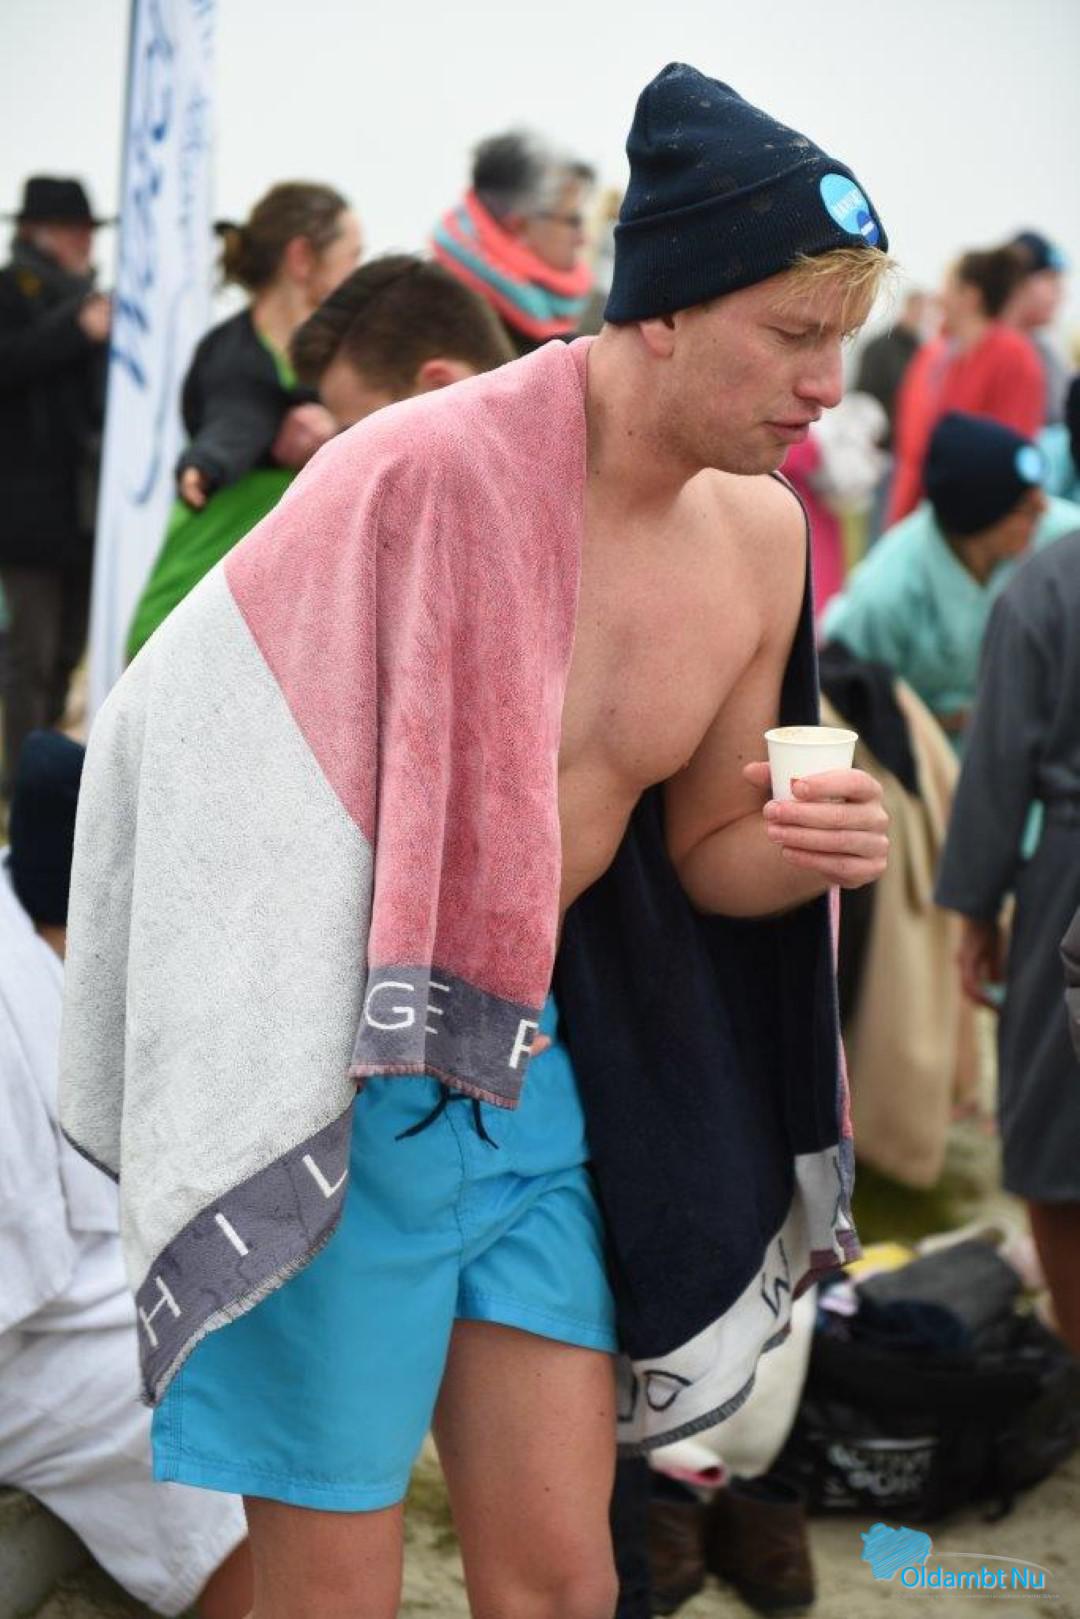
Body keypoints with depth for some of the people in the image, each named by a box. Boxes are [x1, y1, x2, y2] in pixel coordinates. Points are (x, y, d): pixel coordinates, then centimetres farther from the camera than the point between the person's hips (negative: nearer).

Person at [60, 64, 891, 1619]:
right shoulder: (430, 471, -19)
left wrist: (804, 849, -10)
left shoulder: (763, 533, 2)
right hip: (345, 1095, -6)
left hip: (541, 1075, 6)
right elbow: (183, 745, -13)